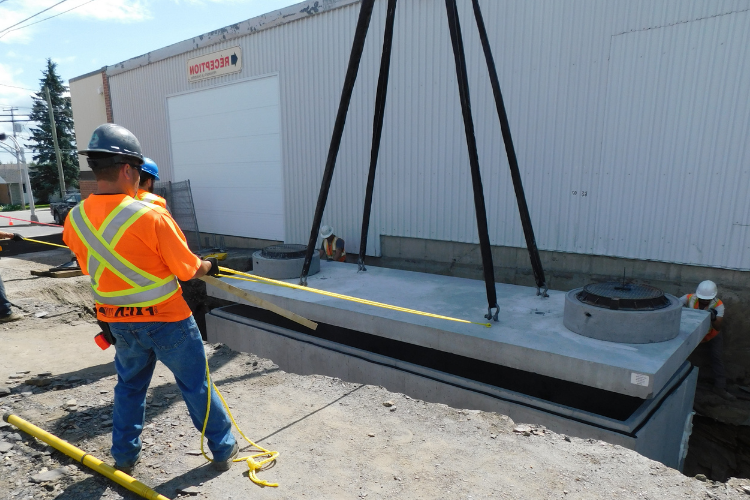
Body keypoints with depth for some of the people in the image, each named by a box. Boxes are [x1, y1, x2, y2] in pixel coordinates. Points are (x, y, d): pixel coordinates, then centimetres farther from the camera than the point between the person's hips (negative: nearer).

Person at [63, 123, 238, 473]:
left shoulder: (75, 220, -6)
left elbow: (91, 269, 9)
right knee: (195, 385, 10)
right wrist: (210, 267, 5)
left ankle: (124, 455, 38)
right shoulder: (151, 216, -24)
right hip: (166, 320, -5)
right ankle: (223, 449, 25)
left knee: (129, 385, 25)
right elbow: (188, 270, -16)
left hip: (119, 322, 5)